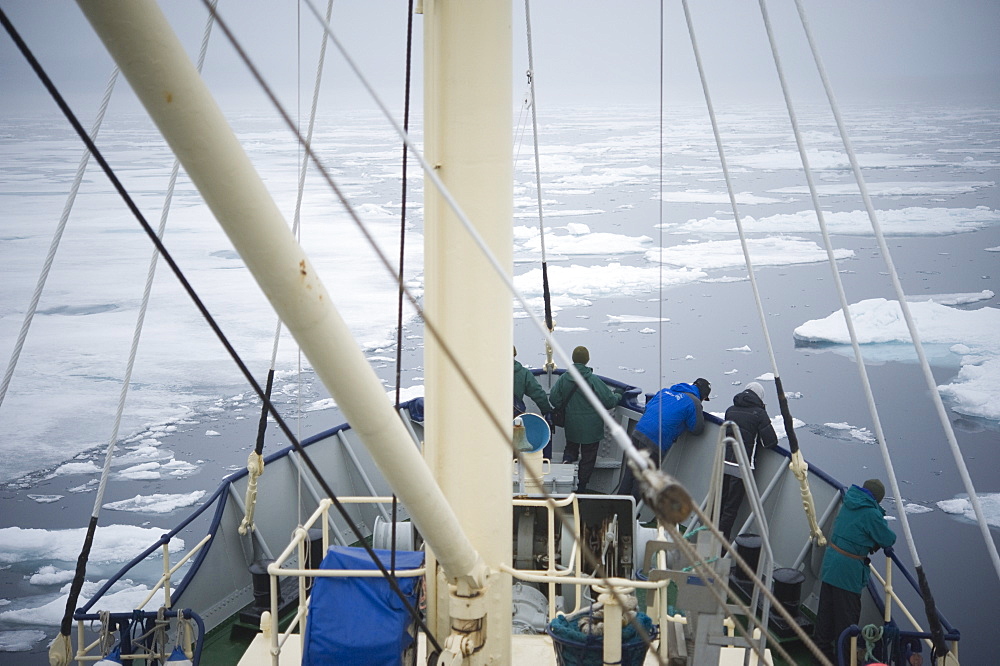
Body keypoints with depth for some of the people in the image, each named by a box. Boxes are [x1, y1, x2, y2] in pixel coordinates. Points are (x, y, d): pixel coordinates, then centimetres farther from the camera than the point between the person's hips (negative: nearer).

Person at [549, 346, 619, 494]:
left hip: (571, 425, 3)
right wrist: (617, 397, 9)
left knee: (571, 448, 23)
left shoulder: (563, 378, -6)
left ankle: (567, 460, -10)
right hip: (591, 428, -3)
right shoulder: (593, 380, -18)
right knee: (588, 458, 11)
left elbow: (553, 399, -1)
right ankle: (581, 488, 16)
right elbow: (609, 401, -14)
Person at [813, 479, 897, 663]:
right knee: (847, 615, 6)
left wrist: (869, 543, 7)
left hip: (830, 563, 8)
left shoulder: (848, 504, 4)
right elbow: (889, 540, -9)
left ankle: (822, 646, 32)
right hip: (848, 571, -8)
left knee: (826, 609, 18)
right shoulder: (871, 514, -19)